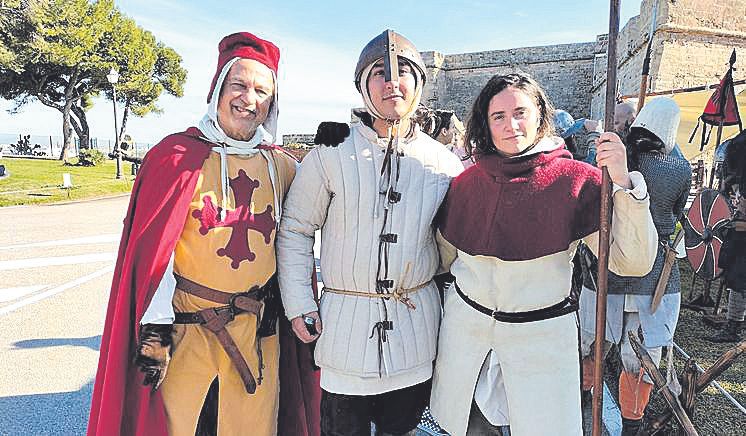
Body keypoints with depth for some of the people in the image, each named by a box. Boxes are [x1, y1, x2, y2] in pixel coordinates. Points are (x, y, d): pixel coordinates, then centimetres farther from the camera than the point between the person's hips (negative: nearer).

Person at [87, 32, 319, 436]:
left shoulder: (282, 167, 3)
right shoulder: (178, 155, -7)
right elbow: (152, 249, -9)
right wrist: (154, 331, -13)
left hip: (259, 331, 3)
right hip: (186, 327, -3)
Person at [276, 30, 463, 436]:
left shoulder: (442, 161, 1)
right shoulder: (331, 153, -6)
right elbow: (294, 230, -2)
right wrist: (298, 303, -6)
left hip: (417, 323, 3)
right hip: (345, 317, -2)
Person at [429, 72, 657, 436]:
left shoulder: (577, 180, -12)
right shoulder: (466, 182, -3)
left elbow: (632, 263, -19)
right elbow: (446, 252, 12)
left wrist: (623, 184, -28)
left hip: (542, 334, -2)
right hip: (465, 323, 3)